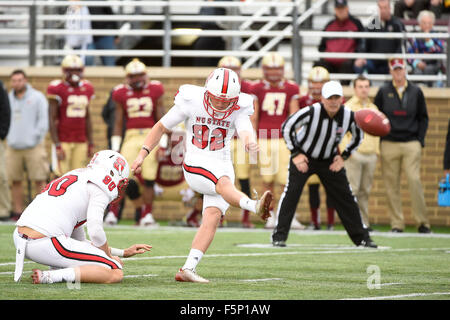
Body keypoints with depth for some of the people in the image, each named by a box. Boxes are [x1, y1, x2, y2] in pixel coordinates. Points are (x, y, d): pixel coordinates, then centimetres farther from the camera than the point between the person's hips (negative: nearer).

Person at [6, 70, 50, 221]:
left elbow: (43, 122, -3)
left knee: (39, 180, -5)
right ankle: (18, 211, 9)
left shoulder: (37, 97, 0)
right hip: (13, 147, 4)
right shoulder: (7, 99, 11)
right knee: (15, 180, 3)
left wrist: (34, 139, -9)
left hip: (33, 146, -4)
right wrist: (9, 138, 5)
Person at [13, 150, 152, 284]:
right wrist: (110, 257, 8)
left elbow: (80, 241, 32)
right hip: (43, 243, -10)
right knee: (116, 273, -5)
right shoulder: (100, 186, 1)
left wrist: (123, 253, 33)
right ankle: (48, 277, -16)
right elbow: (95, 232, -11)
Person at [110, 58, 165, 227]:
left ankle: (147, 215, 6)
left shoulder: (155, 90, 3)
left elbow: (161, 119, 5)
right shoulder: (121, 93, 6)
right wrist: (115, 148, 7)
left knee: (149, 179, -3)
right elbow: (118, 123, 11)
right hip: (131, 136, 1)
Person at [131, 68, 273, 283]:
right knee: (224, 183, -33)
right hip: (196, 166, -4)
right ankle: (255, 207, -64)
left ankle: (187, 269, -12)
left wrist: (250, 141, -49)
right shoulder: (191, 102, -8)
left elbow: (245, 130, -24)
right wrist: (143, 154, -3)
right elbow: (161, 127, 2)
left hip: (223, 166, 4)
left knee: (212, 218, -11)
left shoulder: (238, 109, -4)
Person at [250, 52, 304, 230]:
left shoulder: (291, 89, 6)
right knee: (267, 180, 2)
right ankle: (270, 216, 10)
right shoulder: (257, 89, 3)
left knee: (286, 179, -4)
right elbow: (253, 117, 3)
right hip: (264, 139, 0)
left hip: (284, 140, 0)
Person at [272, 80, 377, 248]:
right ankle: (279, 235, -10)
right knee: (291, 193, -17)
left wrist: (343, 156, -1)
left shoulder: (349, 116, -16)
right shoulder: (311, 112, -28)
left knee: (345, 197, 3)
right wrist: (295, 153, -15)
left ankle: (361, 236, 14)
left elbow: (358, 136, 6)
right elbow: (286, 127, -16)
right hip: (304, 157, -3)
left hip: (329, 160, 3)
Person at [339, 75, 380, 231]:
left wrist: (376, 151, 15)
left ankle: (364, 222, 9)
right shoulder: (347, 107, 1)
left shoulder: (374, 108, 18)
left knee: (365, 191, 6)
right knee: (352, 189, -9)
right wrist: (345, 150, -16)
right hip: (354, 154, -5)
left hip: (371, 154, 5)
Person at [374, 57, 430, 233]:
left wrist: (420, 140, 3)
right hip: (389, 145, 1)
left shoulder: (416, 92, 8)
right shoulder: (383, 92, 7)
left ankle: (423, 222, -6)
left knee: (414, 181, -10)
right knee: (391, 185, 0)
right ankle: (396, 224, 4)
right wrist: (379, 140, -1)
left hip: (411, 144, -1)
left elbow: (423, 118, 13)